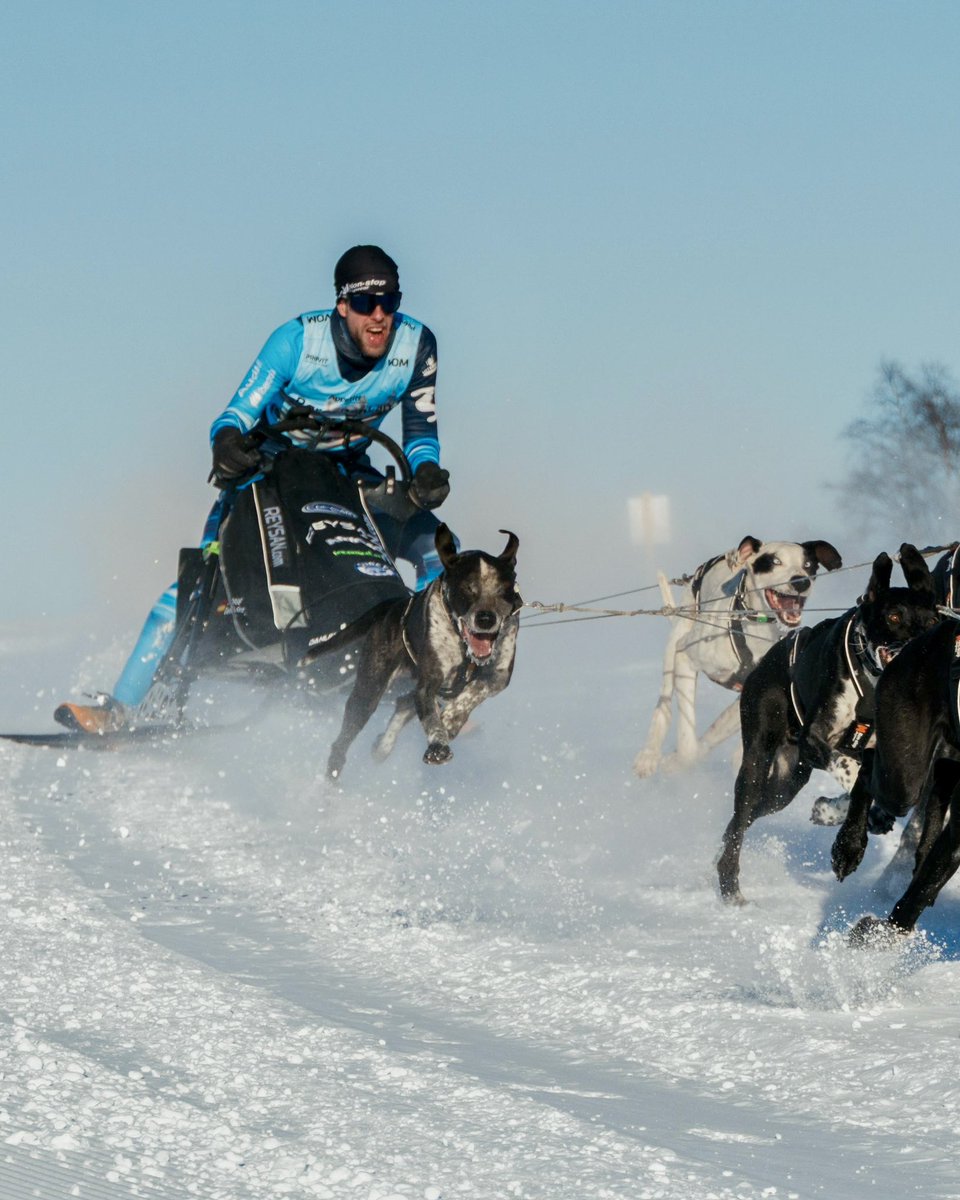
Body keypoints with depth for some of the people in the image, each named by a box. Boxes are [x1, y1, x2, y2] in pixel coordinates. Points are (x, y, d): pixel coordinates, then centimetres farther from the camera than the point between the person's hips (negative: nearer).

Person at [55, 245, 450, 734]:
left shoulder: (416, 345, -18)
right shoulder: (297, 340, -26)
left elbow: (420, 432, -9)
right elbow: (236, 416, -25)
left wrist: (426, 473, -31)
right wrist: (227, 444, -48)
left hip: (347, 472, 3)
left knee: (438, 547, -17)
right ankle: (119, 707, -22)